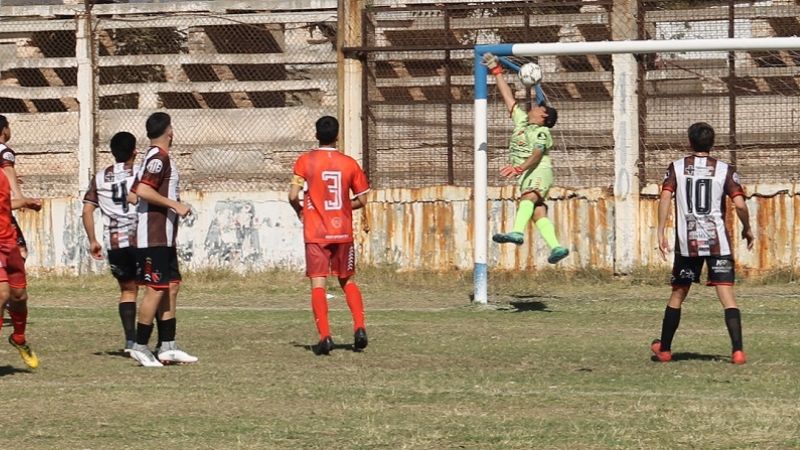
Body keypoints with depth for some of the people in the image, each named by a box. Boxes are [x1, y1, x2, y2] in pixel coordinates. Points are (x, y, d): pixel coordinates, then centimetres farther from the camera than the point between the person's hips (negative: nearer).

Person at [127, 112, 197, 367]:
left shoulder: (152, 157, 17)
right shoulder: (159, 158, -13)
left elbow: (134, 193, 21)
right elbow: (143, 191, -24)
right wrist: (175, 205, -20)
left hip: (163, 238, 10)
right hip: (154, 238, -10)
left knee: (172, 286, 9)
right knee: (156, 289, -8)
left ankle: (167, 348, 10)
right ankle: (140, 346, -3)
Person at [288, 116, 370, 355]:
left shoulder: (305, 161, -5)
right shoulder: (349, 163, 2)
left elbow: (293, 196, -11)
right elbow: (361, 200, 5)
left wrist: (301, 211, 10)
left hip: (316, 233, -2)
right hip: (343, 231, 2)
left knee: (318, 283, -3)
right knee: (347, 281, 18)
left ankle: (325, 336, -14)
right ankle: (359, 327, 2)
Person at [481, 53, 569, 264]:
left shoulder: (541, 132, -2)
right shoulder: (522, 120, 23)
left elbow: (537, 155, -19)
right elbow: (508, 96, 26)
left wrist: (520, 167, -35)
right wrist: (497, 71, 25)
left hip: (538, 171, -9)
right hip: (526, 175, 9)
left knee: (528, 197, -32)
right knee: (538, 213, -7)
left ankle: (517, 232, -58)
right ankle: (556, 247, -19)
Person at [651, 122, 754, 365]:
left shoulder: (676, 168, 4)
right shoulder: (725, 170, 1)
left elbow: (665, 198, -8)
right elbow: (740, 204, -7)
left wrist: (661, 232, -7)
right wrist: (747, 229, 10)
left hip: (687, 243, 1)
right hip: (718, 242, -1)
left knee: (678, 294, 16)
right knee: (726, 294, -6)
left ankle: (664, 349, 25)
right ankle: (737, 350, -19)